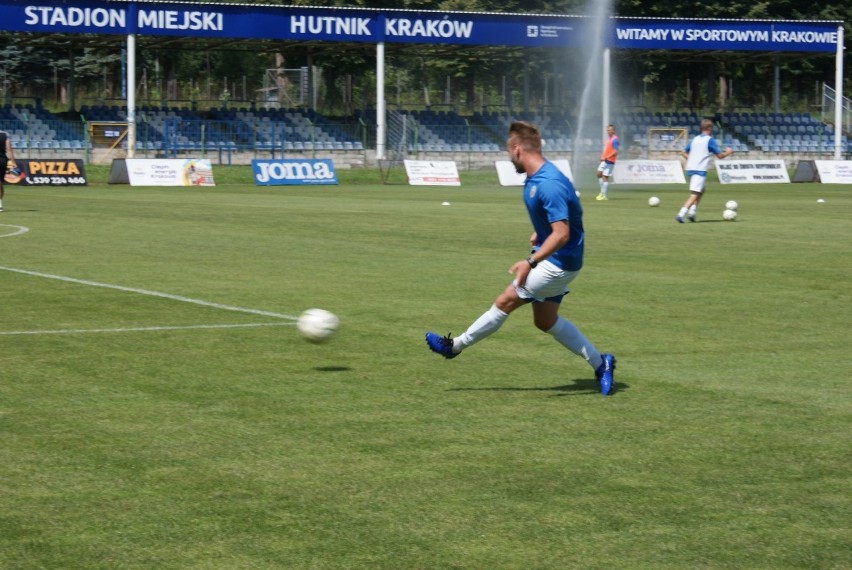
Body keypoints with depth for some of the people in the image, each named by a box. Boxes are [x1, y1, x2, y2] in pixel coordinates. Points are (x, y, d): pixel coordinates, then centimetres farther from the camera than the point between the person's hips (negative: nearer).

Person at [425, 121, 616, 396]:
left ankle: (456, 345, 12)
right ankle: (600, 363, 20)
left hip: (559, 263, -10)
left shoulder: (549, 184, -28)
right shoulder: (536, 177, 3)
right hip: (553, 260, 10)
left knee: (506, 301, -3)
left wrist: (530, 262, -32)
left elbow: (561, 234, -30)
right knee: (545, 321, 14)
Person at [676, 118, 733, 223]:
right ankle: (681, 214, -24)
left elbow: (684, 152, 19)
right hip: (700, 170, -8)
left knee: (701, 191, 24)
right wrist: (728, 152, 14)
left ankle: (692, 212, 9)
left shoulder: (695, 139, 14)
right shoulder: (710, 140, -6)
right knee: (694, 194, -11)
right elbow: (720, 155, -4)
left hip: (690, 168, 8)